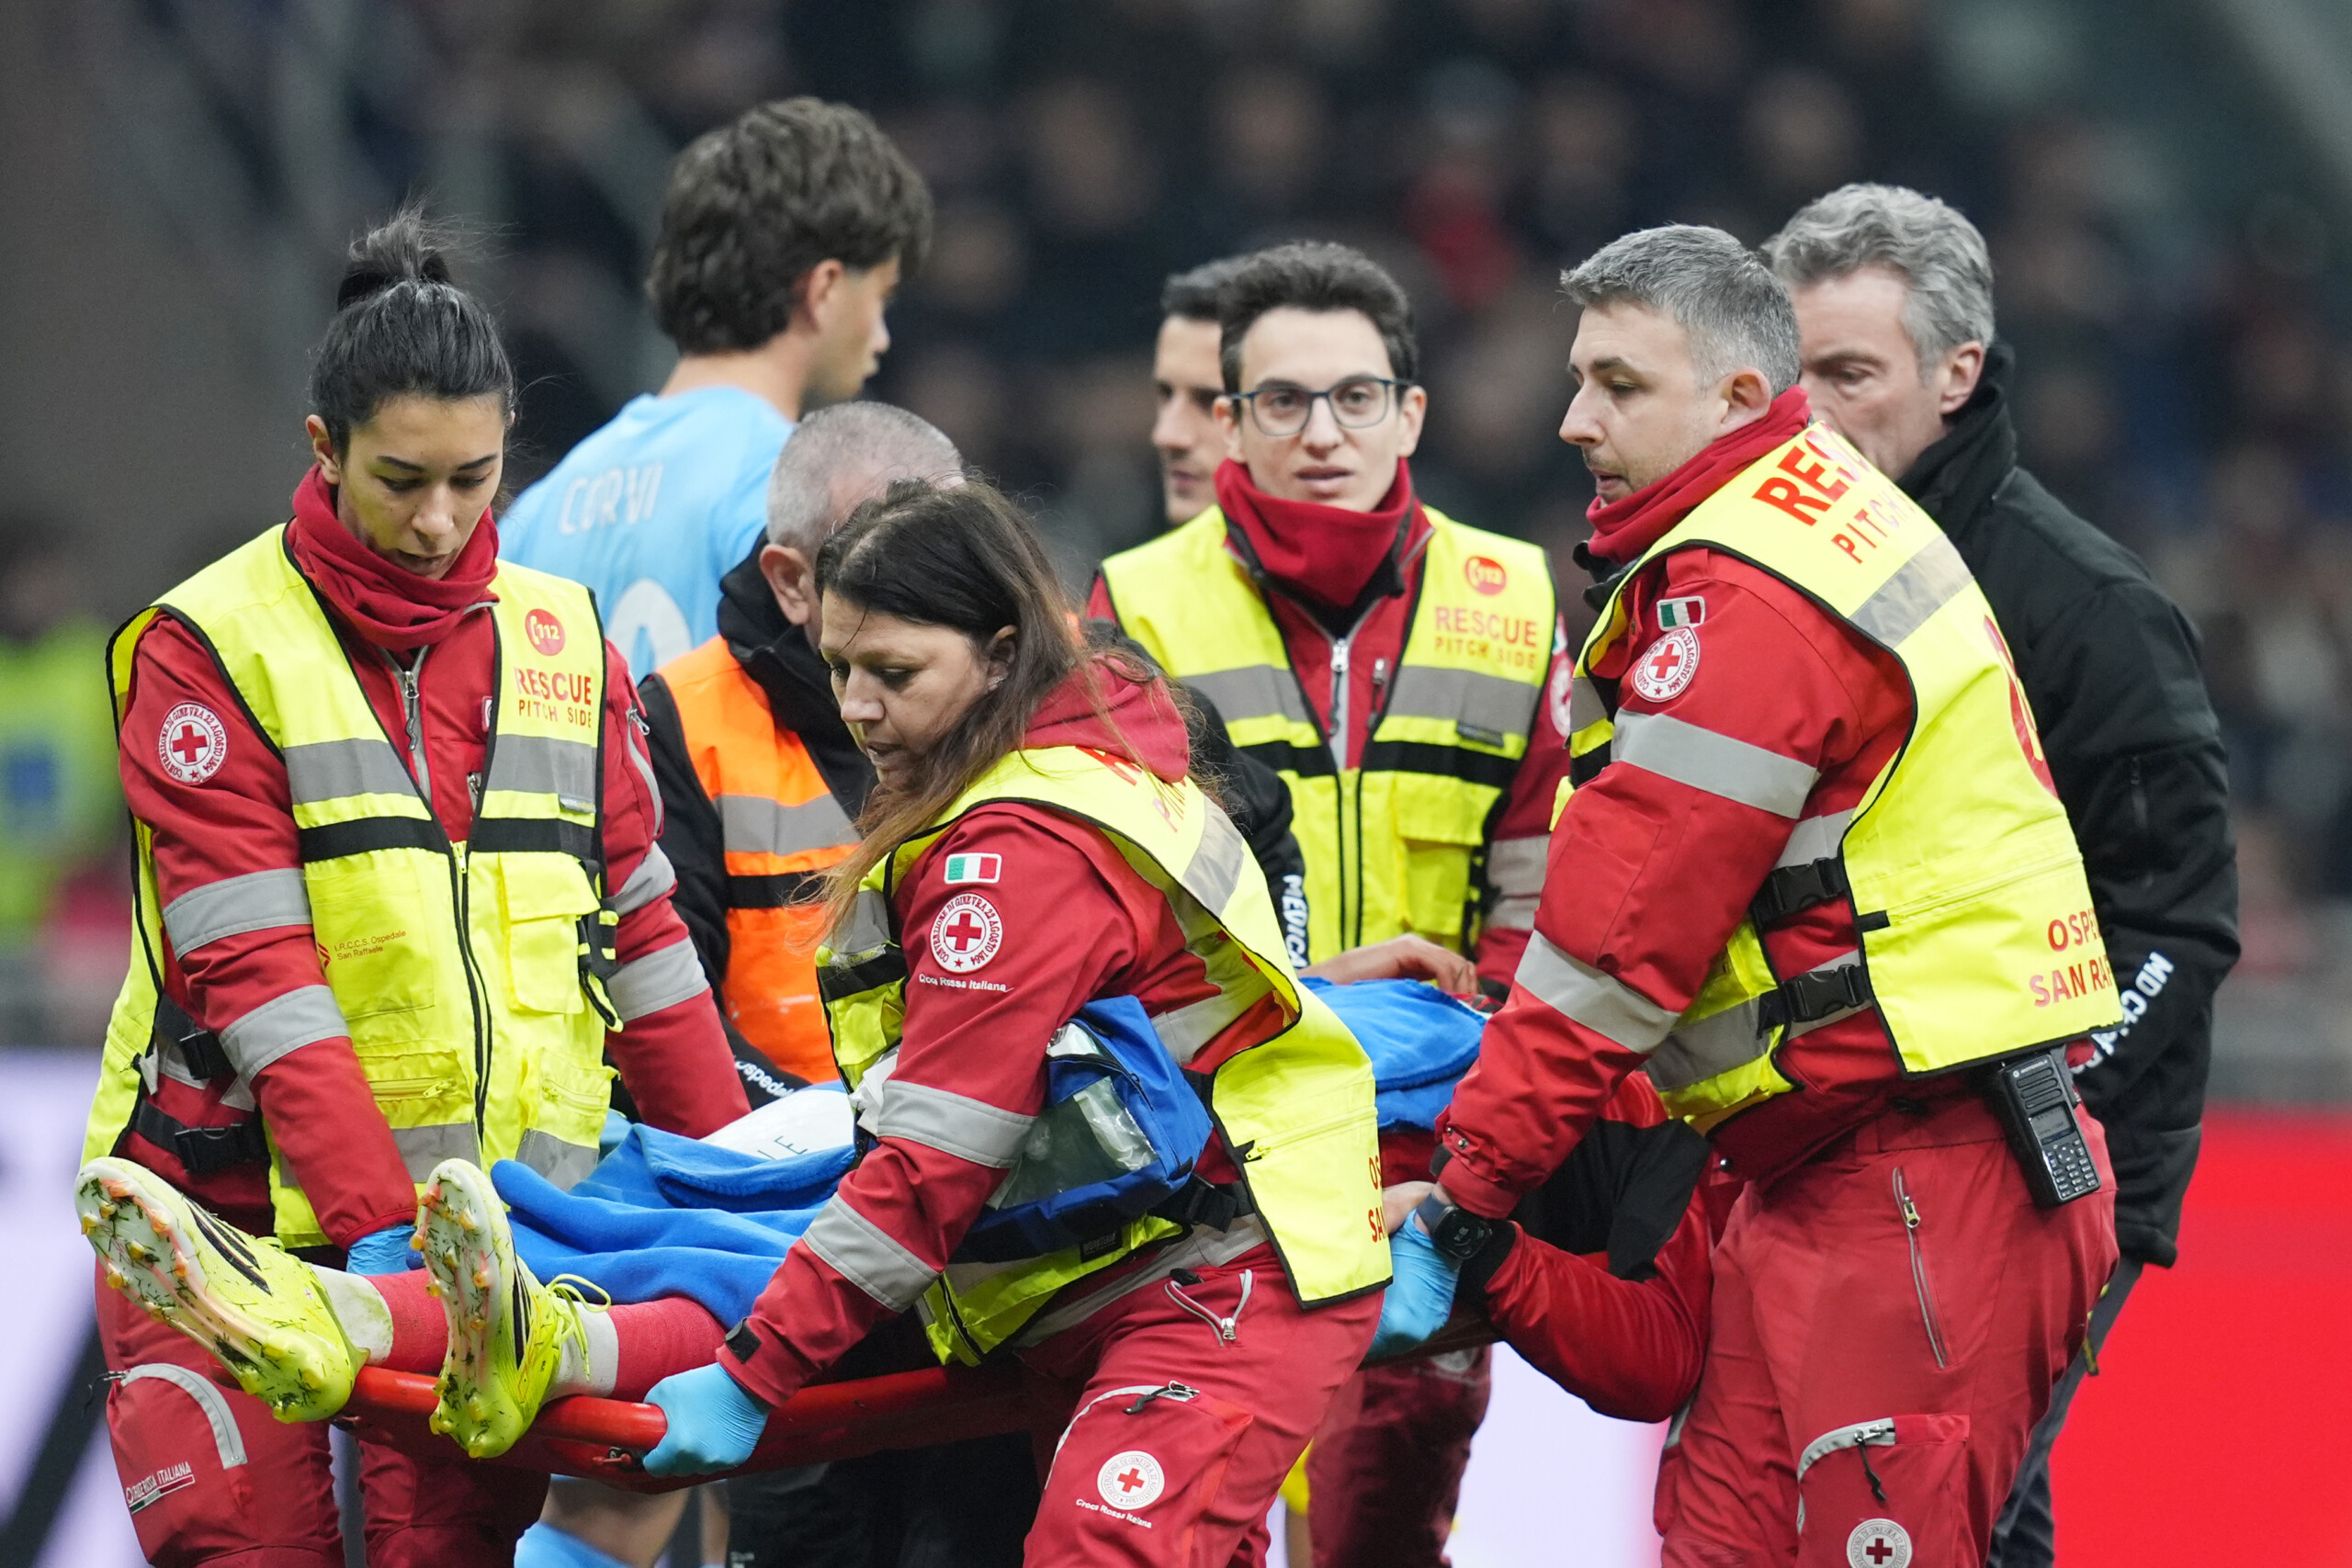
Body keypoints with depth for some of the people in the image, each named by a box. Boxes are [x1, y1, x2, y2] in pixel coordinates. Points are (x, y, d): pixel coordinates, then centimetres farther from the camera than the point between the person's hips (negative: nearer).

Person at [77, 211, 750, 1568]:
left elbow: (637, 927, 15)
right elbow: (256, 982, -13)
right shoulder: (211, 647, -5)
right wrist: (378, 1225, -21)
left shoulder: (561, 639, 10)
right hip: (238, 1201, -3)